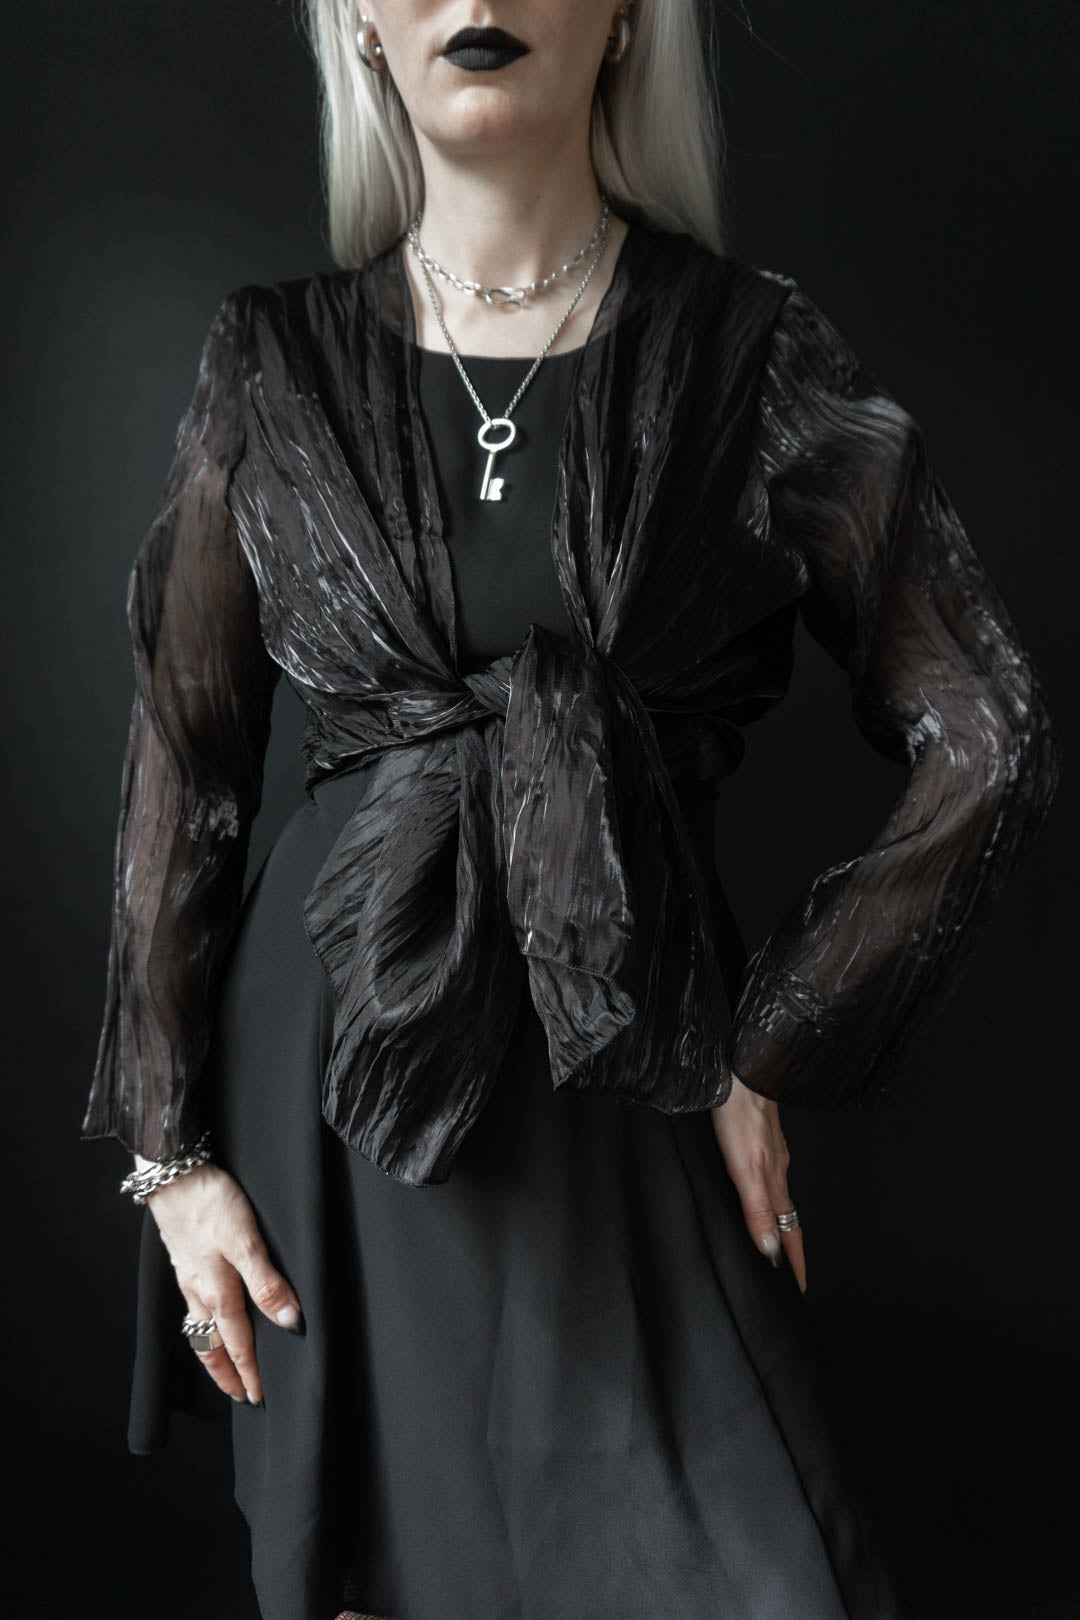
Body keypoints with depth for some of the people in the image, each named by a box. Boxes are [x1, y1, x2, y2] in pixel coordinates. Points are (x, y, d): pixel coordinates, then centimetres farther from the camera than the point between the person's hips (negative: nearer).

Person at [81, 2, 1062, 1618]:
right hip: (340, 1068, 1)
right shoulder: (273, 369, 1)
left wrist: (770, 1056, -4)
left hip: (632, 1076, -1)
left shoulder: (757, 355, -3)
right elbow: (183, 766, 4)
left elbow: (986, 742, -2)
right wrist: (171, 1150, 2)